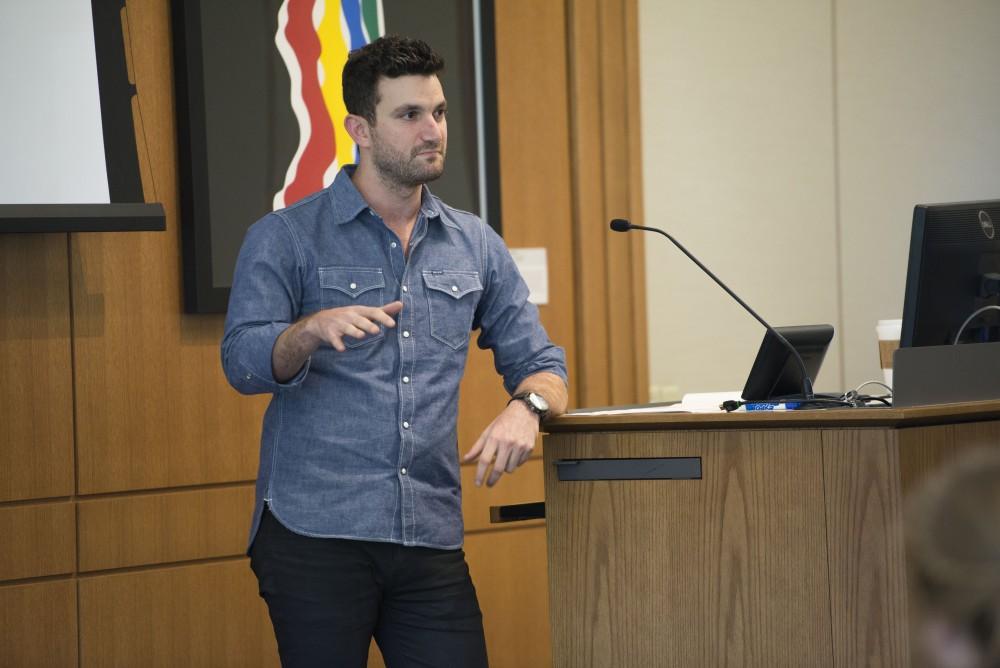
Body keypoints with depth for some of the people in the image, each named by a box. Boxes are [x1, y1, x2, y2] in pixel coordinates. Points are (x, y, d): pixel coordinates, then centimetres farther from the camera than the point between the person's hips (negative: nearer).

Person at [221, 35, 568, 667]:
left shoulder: (475, 245, 13)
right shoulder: (285, 238, 1)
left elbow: (538, 361, 15)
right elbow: (244, 362, -11)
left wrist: (527, 406, -9)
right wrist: (313, 330, -32)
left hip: (432, 539, 4)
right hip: (315, 536, -3)